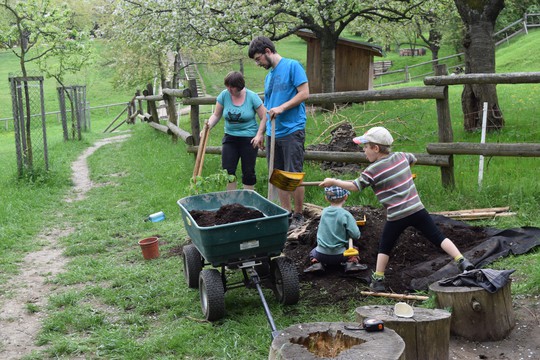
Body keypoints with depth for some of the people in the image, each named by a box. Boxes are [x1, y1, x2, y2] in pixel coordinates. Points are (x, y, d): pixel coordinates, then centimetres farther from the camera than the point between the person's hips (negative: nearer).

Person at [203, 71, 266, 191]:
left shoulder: (252, 97, -9)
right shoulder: (224, 95, -3)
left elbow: (264, 117, -5)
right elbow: (216, 115, 3)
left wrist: (259, 135, -14)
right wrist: (209, 125, -16)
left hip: (249, 139, -3)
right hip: (230, 137, 3)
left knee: (248, 172, 3)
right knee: (227, 170, -1)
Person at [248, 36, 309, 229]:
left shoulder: (292, 66, -4)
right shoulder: (269, 76, 19)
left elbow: (304, 93, -11)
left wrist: (282, 108, -17)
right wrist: (262, 133, 17)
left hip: (292, 131, -8)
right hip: (273, 132, 8)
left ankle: (298, 216, 7)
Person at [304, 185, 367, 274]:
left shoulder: (324, 211, 0)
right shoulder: (346, 214, -14)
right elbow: (356, 235, -16)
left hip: (321, 254, 2)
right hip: (338, 255, -2)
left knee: (313, 252, 34)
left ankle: (317, 263, 3)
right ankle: (351, 263, -3)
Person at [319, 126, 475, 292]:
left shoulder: (373, 170, -8)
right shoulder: (400, 156, 7)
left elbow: (355, 186, -1)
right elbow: (413, 159, 29)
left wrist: (333, 182, 10)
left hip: (396, 216, -4)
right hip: (417, 209, 4)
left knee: (384, 247, 13)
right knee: (438, 238, 6)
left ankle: (378, 280, 15)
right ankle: (462, 261, -4)